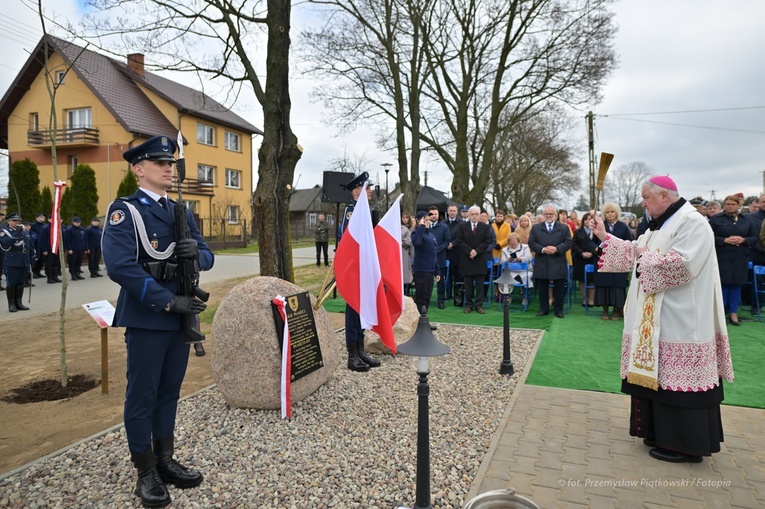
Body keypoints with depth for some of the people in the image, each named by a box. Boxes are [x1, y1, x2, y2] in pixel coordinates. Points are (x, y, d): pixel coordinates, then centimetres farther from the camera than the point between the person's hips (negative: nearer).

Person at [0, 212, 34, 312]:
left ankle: (19, 303, 18)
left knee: (21, 284, 10)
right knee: (11, 284, 0)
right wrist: (17, 233, -24)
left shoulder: (25, 232, 16)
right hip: (12, 263, -5)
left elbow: (31, 247, 20)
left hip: (25, 263, 5)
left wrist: (32, 259, 15)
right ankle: (11, 304, 6)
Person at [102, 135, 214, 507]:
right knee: (142, 395, 6)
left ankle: (166, 461, 30)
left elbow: (207, 257, 12)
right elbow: (119, 266, -20)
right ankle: (145, 473, 21)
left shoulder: (181, 212, 13)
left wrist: (197, 253, -13)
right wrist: (168, 301, -22)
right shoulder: (124, 210, -8)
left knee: (170, 391, 16)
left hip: (182, 317, 6)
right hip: (146, 318, -6)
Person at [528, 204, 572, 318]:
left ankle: (558, 310, 16)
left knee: (559, 289, 5)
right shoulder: (536, 227, 8)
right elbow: (531, 242, 1)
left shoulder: (564, 227, 7)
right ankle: (543, 309, 19)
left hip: (558, 264, -1)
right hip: (541, 264, 1)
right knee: (542, 289, 8)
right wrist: (542, 249, -14)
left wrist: (556, 248, -15)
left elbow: (568, 242, 0)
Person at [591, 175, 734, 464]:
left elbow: (681, 264, -26)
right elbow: (634, 252, 21)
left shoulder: (692, 223, -14)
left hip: (679, 324, -10)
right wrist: (605, 237, 15)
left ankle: (685, 445, 9)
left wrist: (646, 257, -13)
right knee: (659, 375, 14)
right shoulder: (662, 225, 17)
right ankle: (664, 433, 25)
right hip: (657, 321, 10)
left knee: (677, 381, -3)